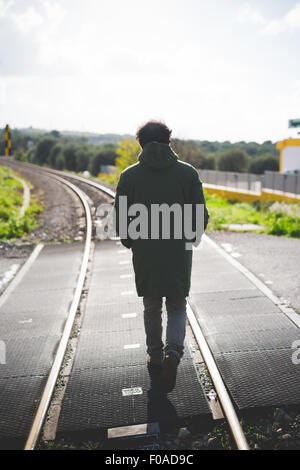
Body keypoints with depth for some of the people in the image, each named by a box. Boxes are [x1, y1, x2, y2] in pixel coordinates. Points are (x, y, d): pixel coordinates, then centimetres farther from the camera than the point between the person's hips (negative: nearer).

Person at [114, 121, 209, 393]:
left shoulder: (129, 176, -3)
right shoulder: (188, 173, -3)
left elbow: (120, 220, -3)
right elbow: (202, 217, -2)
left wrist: (130, 243, 16)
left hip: (144, 255, 1)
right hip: (179, 253, 0)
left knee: (151, 308, 18)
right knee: (177, 308, 13)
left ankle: (155, 359, 27)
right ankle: (173, 351, -10)